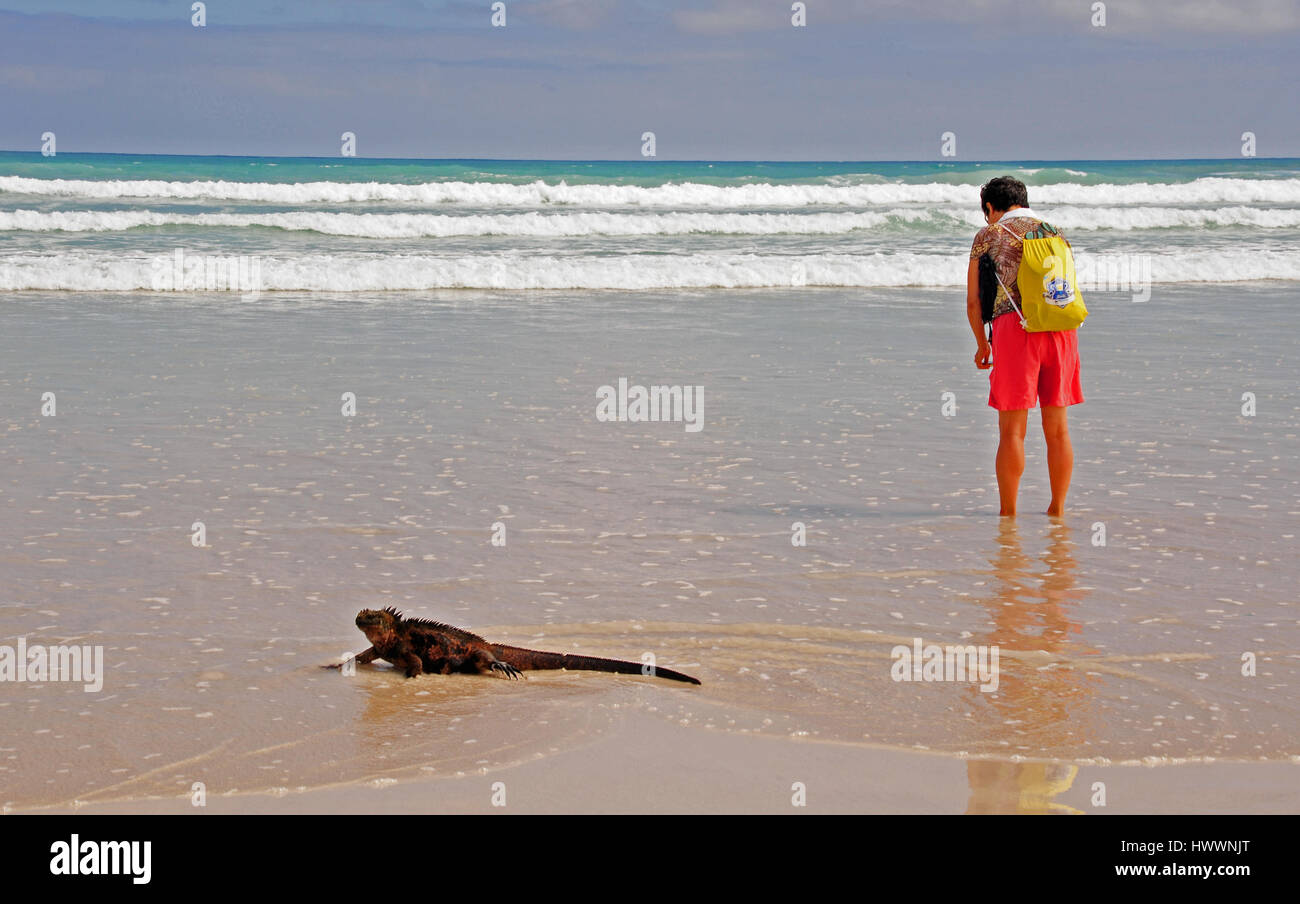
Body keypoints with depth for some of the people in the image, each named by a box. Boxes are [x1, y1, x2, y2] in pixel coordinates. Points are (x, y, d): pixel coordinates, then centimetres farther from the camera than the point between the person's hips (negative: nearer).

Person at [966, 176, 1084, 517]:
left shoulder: (989, 235, 8)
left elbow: (973, 300, 9)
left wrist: (982, 345, 22)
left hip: (1015, 325, -4)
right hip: (1061, 327, 4)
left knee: (1012, 430, 0)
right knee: (1057, 427, 10)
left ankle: (1008, 513, 4)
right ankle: (1057, 508, 15)